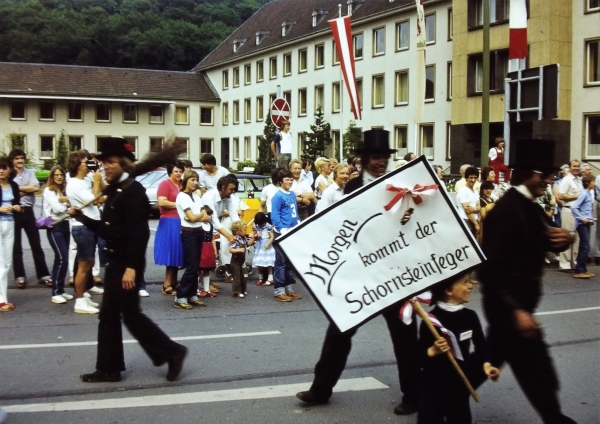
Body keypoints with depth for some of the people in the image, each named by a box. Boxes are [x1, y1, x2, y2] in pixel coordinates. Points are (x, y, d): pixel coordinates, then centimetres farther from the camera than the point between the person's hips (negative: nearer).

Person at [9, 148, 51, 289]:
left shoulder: (29, 172, 7)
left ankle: (43, 274, 12)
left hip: (28, 211, 2)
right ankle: (20, 276, 14)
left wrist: (17, 188, -9)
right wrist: (26, 190, -13)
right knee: (16, 246, 6)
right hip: (13, 213, -2)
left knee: (36, 244, 6)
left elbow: (35, 188, -8)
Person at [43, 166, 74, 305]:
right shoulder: (48, 190, -5)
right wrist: (68, 205, 0)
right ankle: (56, 293, -8)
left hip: (65, 225, 7)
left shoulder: (64, 190, 16)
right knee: (62, 259, -13)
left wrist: (66, 202, -13)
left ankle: (61, 290, 16)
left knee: (63, 259, 8)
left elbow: (69, 207, 6)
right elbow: (56, 208, -15)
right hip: (54, 227, -7)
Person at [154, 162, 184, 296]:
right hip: (170, 222, -7)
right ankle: (167, 286, -1)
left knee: (177, 254, 10)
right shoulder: (165, 184, -6)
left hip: (181, 222, 7)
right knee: (171, 254, -6)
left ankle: (173, 283, 18)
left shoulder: (182, 185, 15)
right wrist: (179, 204, -11)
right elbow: (162, 202, -18)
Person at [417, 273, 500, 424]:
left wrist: (486, 364, -10)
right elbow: (418, 359, -15)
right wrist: (432, 351, -33)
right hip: (432, 388, -4)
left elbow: (481, 345, 7)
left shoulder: (470, 316, -5)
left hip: (459, 387, 4)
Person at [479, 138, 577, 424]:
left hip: (515, 305, 10)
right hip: (509, 307, -10)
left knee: (487, 364, 20)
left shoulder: (530, 208, 10)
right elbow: (490, 268, -25)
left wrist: (563, 239, -7)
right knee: (540, 377, -2)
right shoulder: (506, 211, -21)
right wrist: (515, 310, -27)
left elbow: (546, 241, 17)